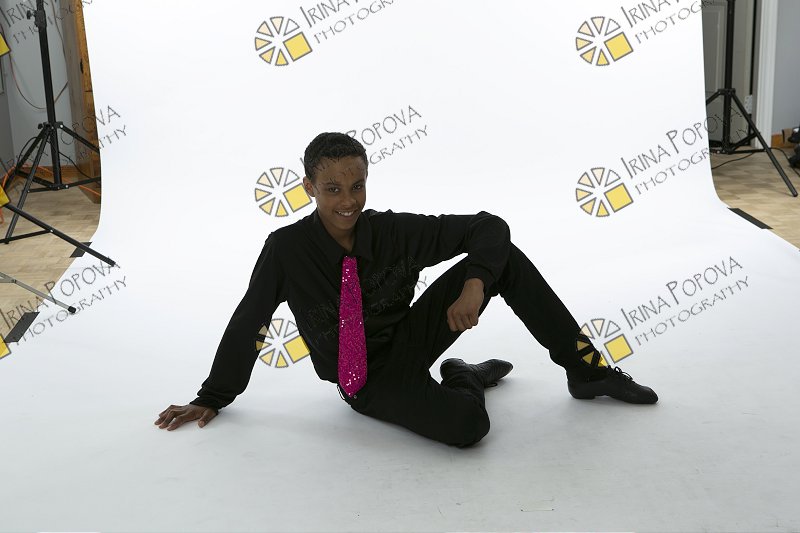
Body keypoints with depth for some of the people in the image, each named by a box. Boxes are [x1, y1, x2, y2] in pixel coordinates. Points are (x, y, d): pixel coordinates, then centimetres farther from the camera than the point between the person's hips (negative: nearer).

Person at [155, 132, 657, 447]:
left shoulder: (394, 230, -14)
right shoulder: (287, 249, -19)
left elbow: (488, 226, -9)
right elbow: (248, 322, -7)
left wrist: (474, 284, -27)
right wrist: (213, 399, 0)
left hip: (410, 339, 4)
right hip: (371, 383, -3)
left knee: (503, 256, -16)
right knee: (466, 424, -35)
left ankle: (587, 369, -3)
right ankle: (462, 380, 4)